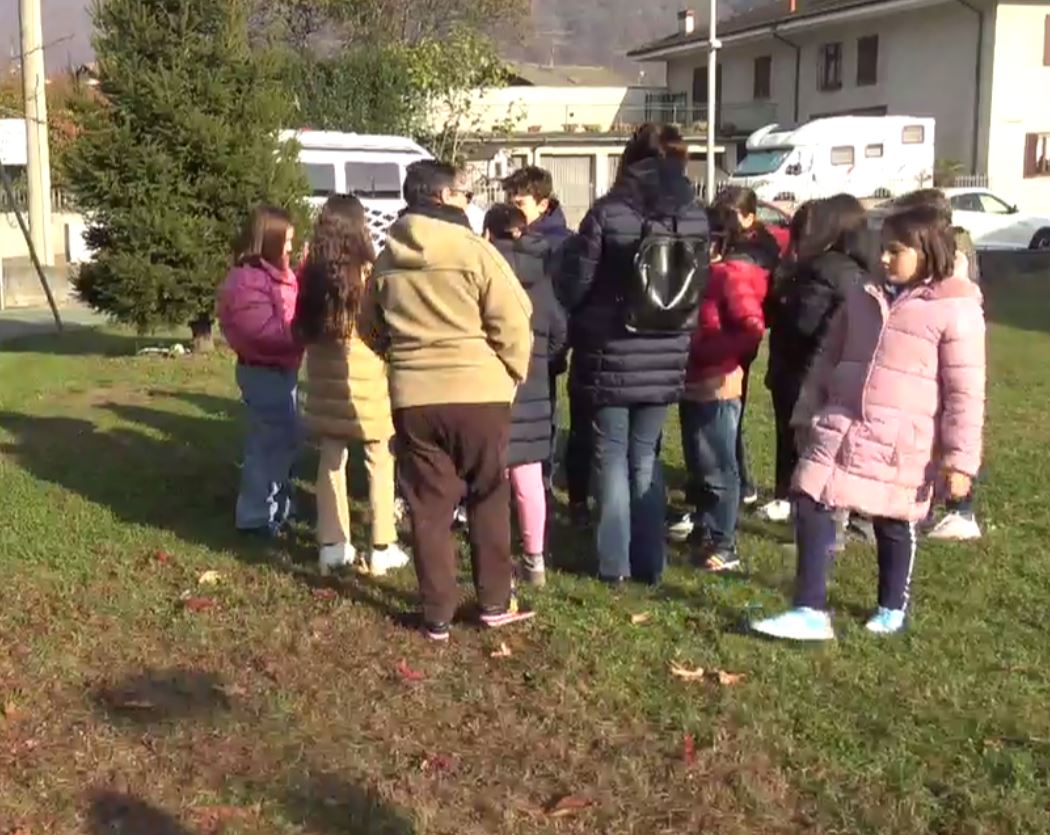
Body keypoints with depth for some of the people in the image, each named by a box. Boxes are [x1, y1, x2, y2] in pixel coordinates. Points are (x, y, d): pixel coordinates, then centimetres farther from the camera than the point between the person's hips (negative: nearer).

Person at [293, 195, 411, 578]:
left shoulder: (312, 274, 1)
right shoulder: (368, 272, -13)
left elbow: (302, 329, 9)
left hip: (326, 379, 5)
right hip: (366, 378, -5)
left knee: (331, 460, 11)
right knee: (380, 462, 5)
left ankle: (332, 545, 16)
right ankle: (382, 548, 8)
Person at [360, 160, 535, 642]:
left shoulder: (387, 260, 8)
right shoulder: (474, 250, -8)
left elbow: (373, 331, 18)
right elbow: (513, 324, -10)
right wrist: (511, 377, 4)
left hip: (413, 397, 3)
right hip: (479, 393, -3)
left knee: (428, 507, 9)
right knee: (489, 500, 13)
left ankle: (437, 615, 13)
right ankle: (495, 602, 21)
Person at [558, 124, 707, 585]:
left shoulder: (608, 213, -12)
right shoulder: (695, 218, 0)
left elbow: (573, 286, -7)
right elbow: (699, 290, 9)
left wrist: (586, 321, 14)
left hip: (611, 358, -4)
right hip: (665, 362, 4)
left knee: (612, 457, 7)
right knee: (646, 458, 15)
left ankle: (615, 562, 10)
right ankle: (650, 561, 18)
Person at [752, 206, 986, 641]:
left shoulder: (955, 310, -9)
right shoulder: (862, 298, 7)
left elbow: (965, 392, -9)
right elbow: (827, 360, 16)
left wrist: (960, 458, -11)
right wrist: (808, 415, 15)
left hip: (901, 443, -4)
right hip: (840, 429, 5)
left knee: (893, 525, 11)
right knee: (810, 506, -5)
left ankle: (892, 608, 34)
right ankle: (811, 611, 2)